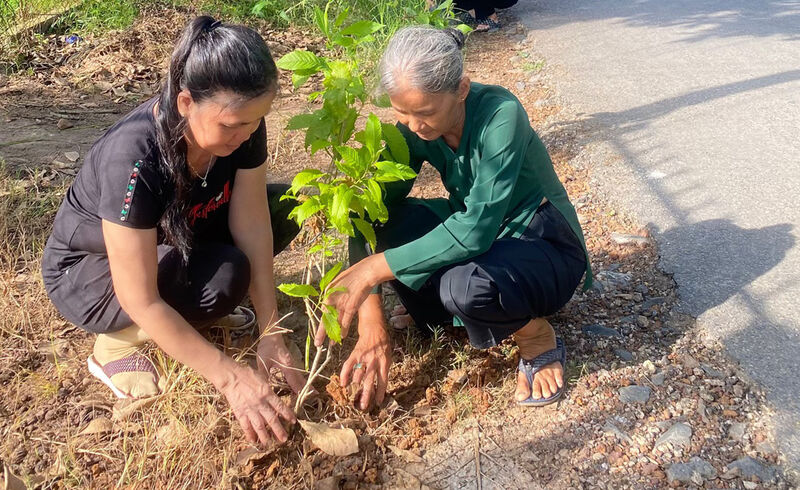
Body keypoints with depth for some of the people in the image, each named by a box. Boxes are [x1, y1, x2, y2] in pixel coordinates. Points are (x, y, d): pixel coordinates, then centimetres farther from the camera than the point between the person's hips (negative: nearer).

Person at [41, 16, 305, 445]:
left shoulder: (240, 123, -22)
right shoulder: (133, 158, -39)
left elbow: (251, 221, -19)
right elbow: (140, 301, -36)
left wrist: (269, 333, -24)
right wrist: (231, 378, -36)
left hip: (170, 238, 6)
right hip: (86, 269, -6)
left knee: (283, 208, -10)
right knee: (224, 279, -32)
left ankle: (179, 305, 5)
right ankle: (115, 340, -5)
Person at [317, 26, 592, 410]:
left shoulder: (500, 115, -28)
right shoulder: (415, 129, -11)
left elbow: (477, 229, -35)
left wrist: (376, 268, -35)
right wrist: (370, 314, -23)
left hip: (546, 248, -5)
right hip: (481, 237, 6)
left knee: (464, 285, -37)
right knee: (386, 226, -18)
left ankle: (538, 339, -6)